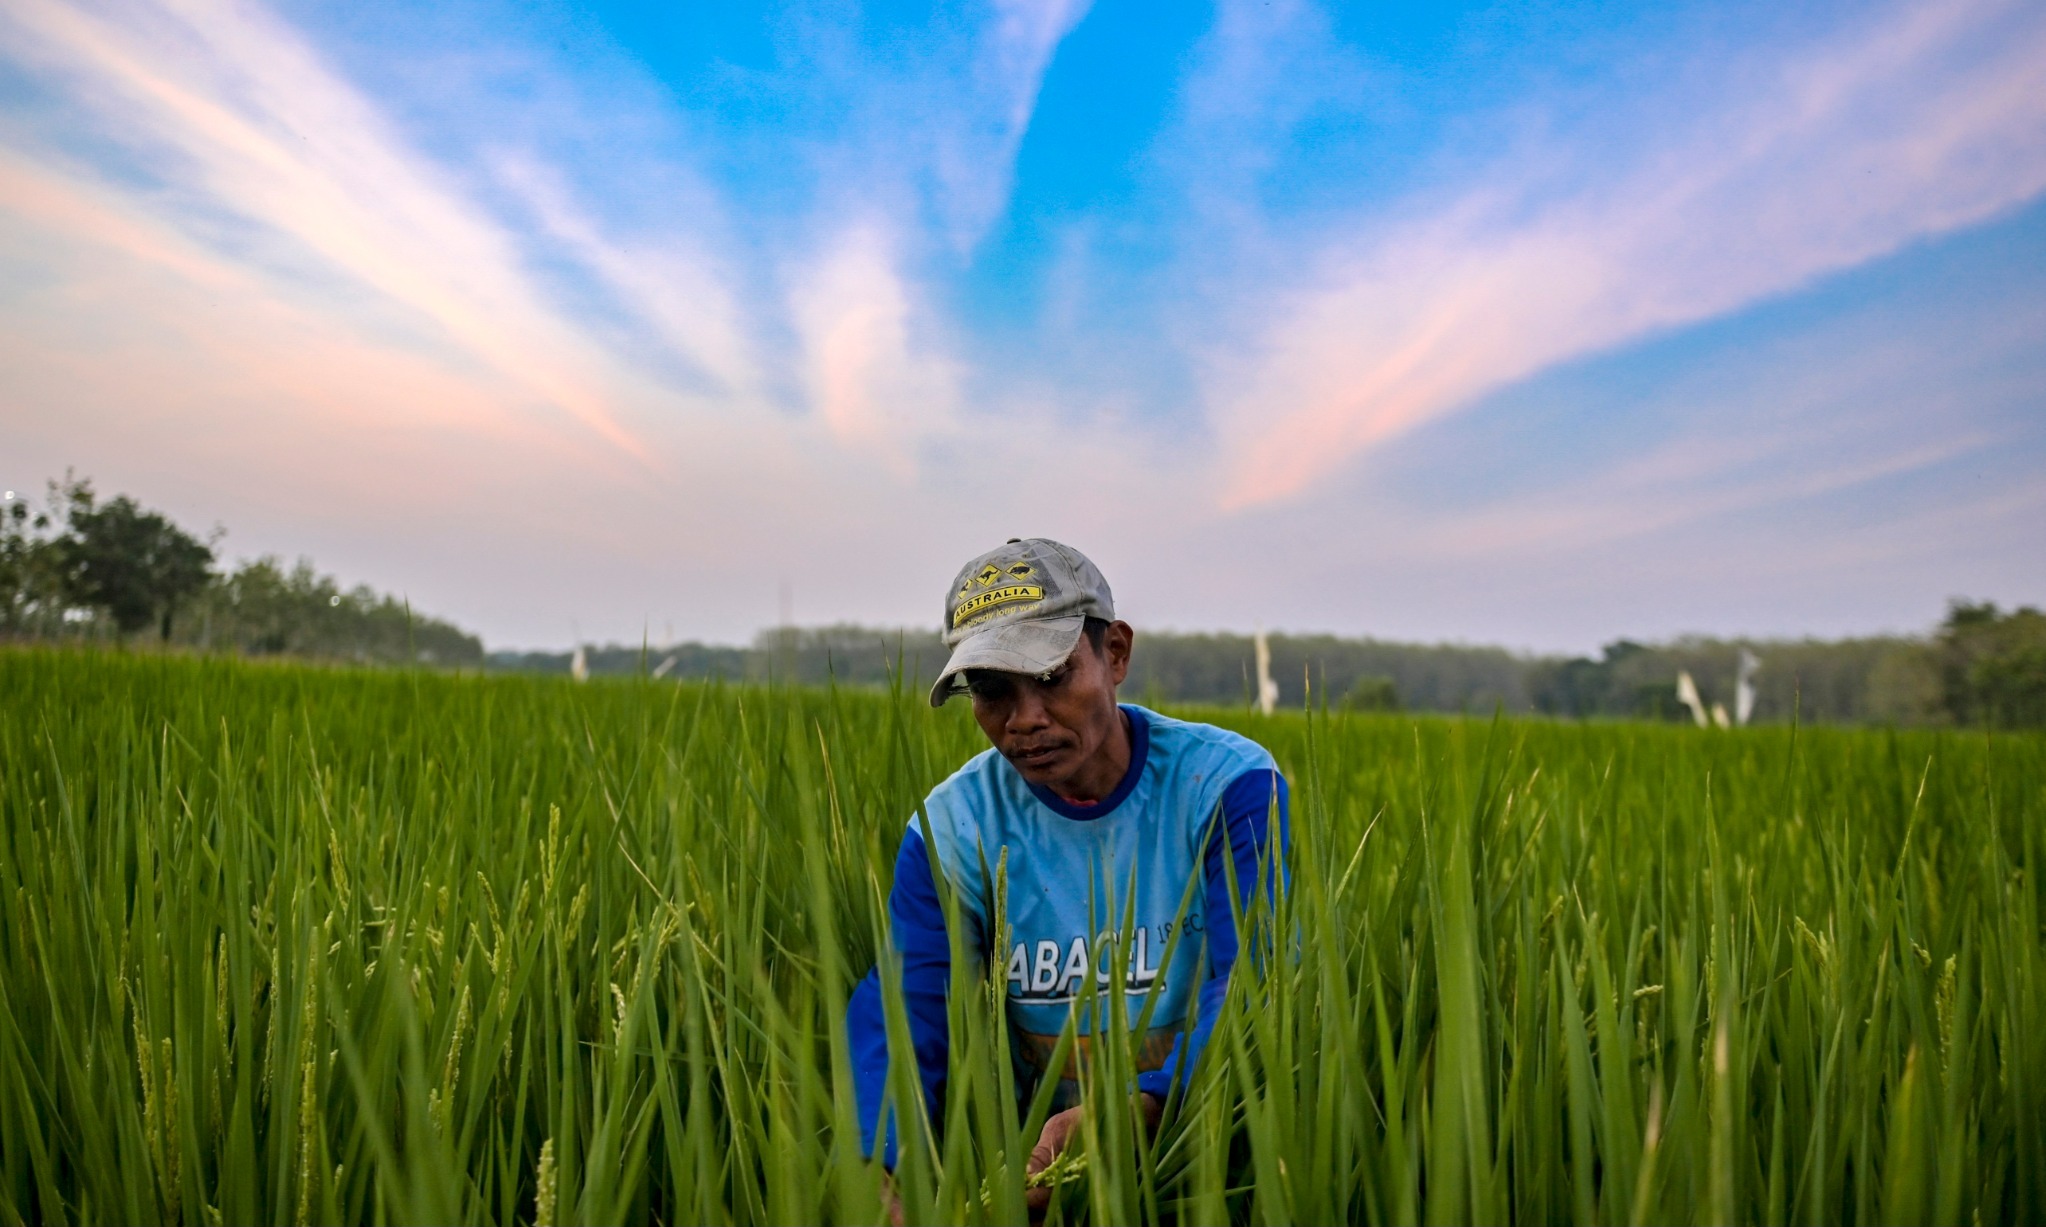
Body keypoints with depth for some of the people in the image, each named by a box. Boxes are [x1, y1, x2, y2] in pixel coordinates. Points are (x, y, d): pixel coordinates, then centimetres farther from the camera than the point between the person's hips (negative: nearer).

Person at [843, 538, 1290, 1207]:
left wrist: (1140, 1109, -39)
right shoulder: (951, 829, -3)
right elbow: (903, 1009, -13)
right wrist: (875, 1171, -34)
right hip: (1041, 1136, 1)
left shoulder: (1230, 788, -10)